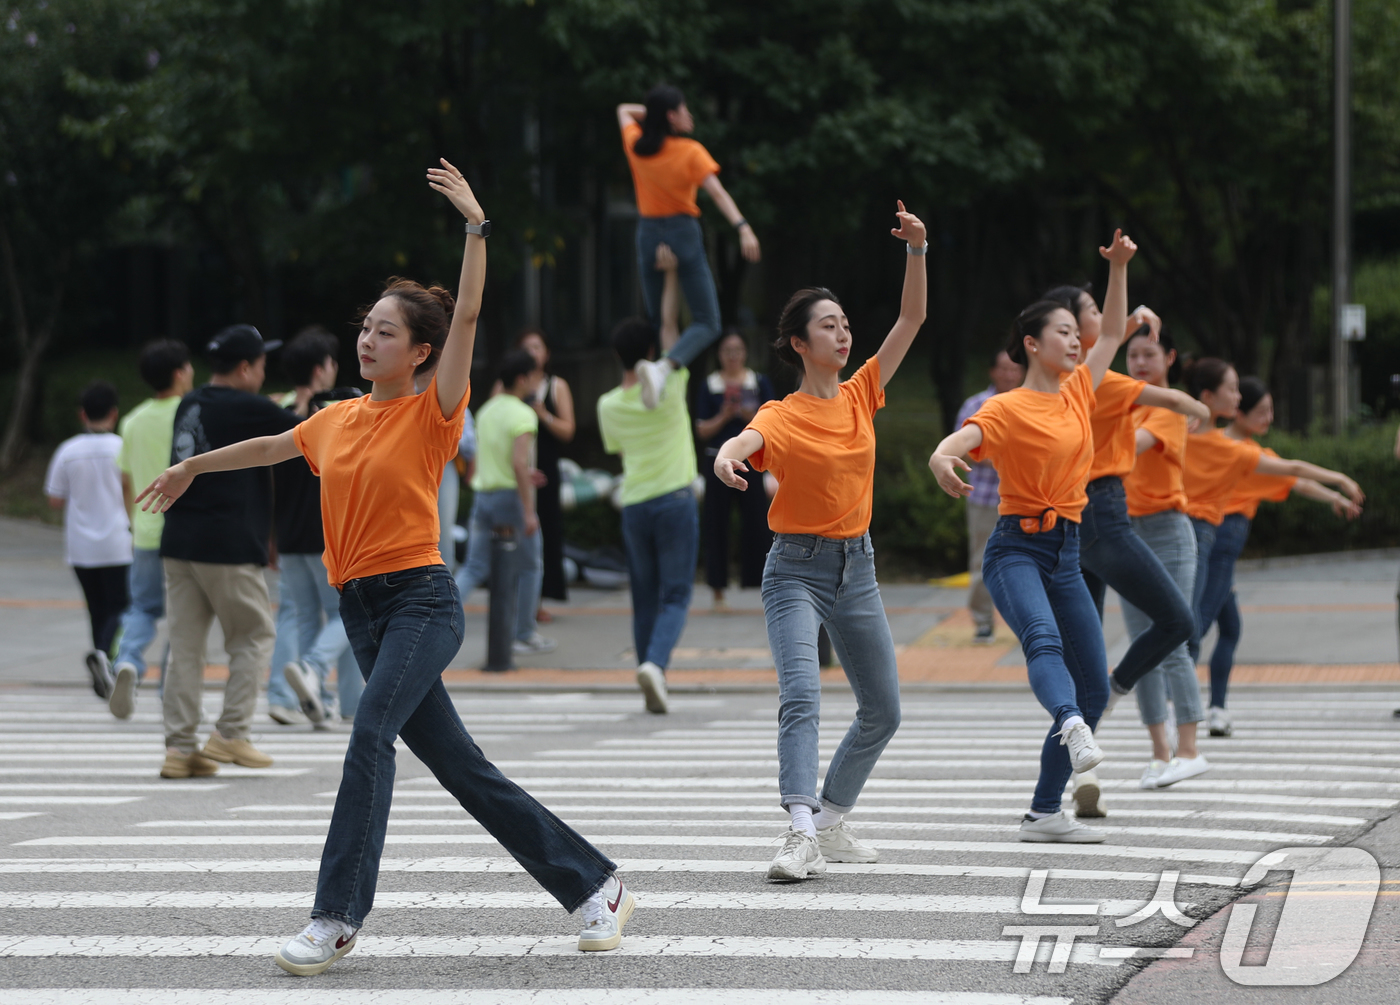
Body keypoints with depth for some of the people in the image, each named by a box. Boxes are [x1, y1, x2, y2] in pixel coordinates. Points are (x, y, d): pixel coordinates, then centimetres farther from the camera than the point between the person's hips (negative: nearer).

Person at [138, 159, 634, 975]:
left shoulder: (432, 414, -3)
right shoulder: (337, 420, 14)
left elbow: (466, 316, -13)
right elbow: (272, 446, 32)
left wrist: (477, 226, -19)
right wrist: (192, 468, 44)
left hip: (421, 600, -7)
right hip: (361, 607, 7)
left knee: (372, 732, -24)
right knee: (459, 766, 5)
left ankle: (338, 917, -24)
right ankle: (594, 883, 11)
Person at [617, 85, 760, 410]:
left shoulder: (636, 146, 4)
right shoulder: (690, 152, -9)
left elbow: (624, 111, 25)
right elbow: (717, 192, -22)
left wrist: (651, 112, 17)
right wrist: (743, 227, -30)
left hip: (648, 234, 5)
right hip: (683, 234, -5)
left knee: (656, 322, 17)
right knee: (707, 324, -5)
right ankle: (664, 367, -31)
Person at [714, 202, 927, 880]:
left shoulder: (861, 395, 5)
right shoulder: (781, 416, -9)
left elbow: (912, 318, 3)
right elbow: (742, 443, -31)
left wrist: (916, 250, -9)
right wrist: (725, 459, -55)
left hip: (856, 568, 6)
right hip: (797, 570, -6)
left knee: (882, 711, 11)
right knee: (801, 697, -24)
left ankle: (830, 823, 24)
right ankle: (801, 832, -35)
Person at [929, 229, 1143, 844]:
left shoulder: (1078, 392, 12)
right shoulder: (1007, 409, -8)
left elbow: (1113, 334, 25)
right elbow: (963, 438, -26)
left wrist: (1118, 267, 16)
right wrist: (941, 457, -49)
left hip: (1065, 555, 7)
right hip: (1017, 550, -7)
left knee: (1094, 687, 4)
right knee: (1043, 639, -35)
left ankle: (1045, 813, 9)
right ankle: (1071, 728, -64)